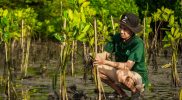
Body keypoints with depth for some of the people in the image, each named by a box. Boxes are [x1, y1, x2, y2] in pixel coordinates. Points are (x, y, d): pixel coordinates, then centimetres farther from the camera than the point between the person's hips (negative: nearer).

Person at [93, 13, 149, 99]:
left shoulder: (137, 43, -23)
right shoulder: (117, 38, -4)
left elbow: (127, 67, -29)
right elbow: (105, 54, -6)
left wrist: (105, 62, -34)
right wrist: (97, 57, -30)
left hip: (139, 78, -7)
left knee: (121, 74, -37)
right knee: (97, 68, -9)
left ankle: (136, 91, -6)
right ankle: (120, 92, 4)